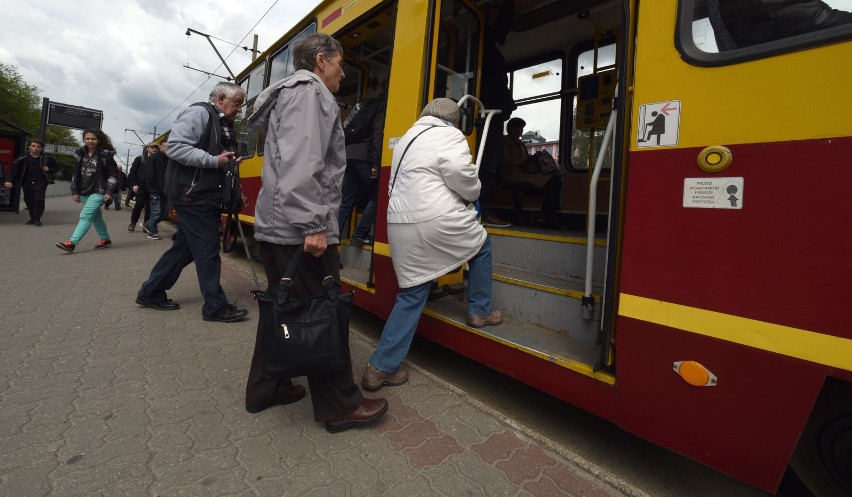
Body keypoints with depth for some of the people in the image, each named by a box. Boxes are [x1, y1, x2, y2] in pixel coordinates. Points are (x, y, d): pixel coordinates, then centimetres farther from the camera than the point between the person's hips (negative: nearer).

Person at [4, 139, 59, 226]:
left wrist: (49, 169, -11)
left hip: (40, 183, -2)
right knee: (29, 201, 9)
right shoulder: (23, 159, -2)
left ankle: (37, 219, -2)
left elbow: (56, 168, 11)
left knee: (39, 199, -14)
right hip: (27, 184, 3)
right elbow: (13, 169, -8)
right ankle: (32, 218, 23)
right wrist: (9, 180, -20)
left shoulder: (46, 159, -2)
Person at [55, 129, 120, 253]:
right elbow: (75, 174, 12)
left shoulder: (105, 155, -6)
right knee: (95, 216, 14)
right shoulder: (80, 154, 9)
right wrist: (74, 192, 8)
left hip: (98, 192, -7)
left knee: (85, 216, -13)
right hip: (84, 192, 7)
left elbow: (113, 174, -7)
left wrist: (109, 192, -13)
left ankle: (72, 243, -17)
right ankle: (105, 239, 27)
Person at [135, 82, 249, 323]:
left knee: (186, 246, 15)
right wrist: (215, 161, -21)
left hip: (205, 196, 10)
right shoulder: (199, 113, -9)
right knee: (207, 250, -6)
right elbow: (176, 146, -19)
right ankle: (216, 307, 2)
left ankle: (150, 293, 29)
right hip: (191, 195, -10)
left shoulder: (224, 125, 19)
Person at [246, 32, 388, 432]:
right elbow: (302, 165, -22)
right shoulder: (309, 91, -6)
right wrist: (313, 226, -25)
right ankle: (341, 407, 11)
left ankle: (264, 391, 31)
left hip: (275, 226, 11)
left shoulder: (289, 94, 25)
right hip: (299, 230, -10)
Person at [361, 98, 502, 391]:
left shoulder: (406, 138, 26)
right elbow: (461, 173, -16)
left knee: (411, 295, 13)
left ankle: (381, 367, 14)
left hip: (400, 225, 8)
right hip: (437, 221, -7)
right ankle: (480, 311, 31)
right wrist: (473, 194, 4)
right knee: (481, 244, 22)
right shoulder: (448, 135, 0)